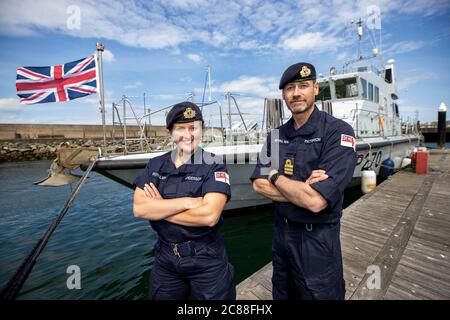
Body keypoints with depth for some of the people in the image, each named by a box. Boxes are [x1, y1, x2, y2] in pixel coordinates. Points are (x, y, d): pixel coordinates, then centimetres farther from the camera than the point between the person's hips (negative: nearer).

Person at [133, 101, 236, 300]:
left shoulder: (214, 167, -13)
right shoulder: (155, 165, 0)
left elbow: (209, 216, -25)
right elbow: (138, 209, -12)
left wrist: (159, 208, -16)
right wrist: (188, 202, -21)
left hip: (207, 260, -3)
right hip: (165, 257, 4)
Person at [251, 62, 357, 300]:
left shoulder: (338, 132, -17)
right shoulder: (276, 136, 1)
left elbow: (316, 201, -27)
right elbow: (258, 185, -6)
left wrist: (276, 176, -13)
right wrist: (302, 189, -20)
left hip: (318, 239, -5)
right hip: (280, 232, 6)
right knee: (282, 294, 26)